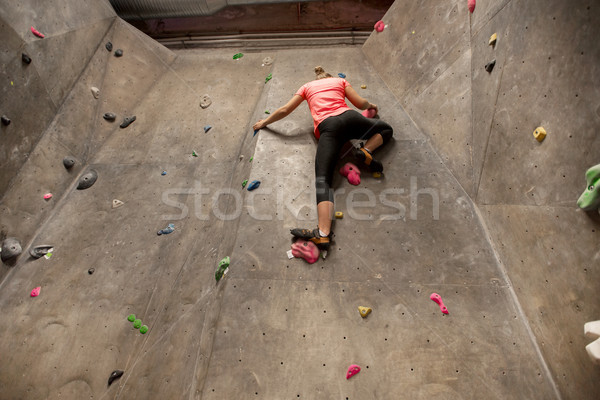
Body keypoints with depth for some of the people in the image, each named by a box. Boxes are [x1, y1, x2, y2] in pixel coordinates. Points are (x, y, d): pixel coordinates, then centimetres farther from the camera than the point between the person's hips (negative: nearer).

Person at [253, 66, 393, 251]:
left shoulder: (307, 86, 28)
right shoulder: (340, 80, 29)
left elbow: (284, 110, 23)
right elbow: (360, 103, 21)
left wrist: (264, 122, 38)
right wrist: (370, 105, 45)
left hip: (328, 126, -1)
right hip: (349, 118, 2)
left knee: (323, 179, -16)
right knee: (386, 129, 29)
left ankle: (323, 234, -35)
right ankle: (366, 151, -2)